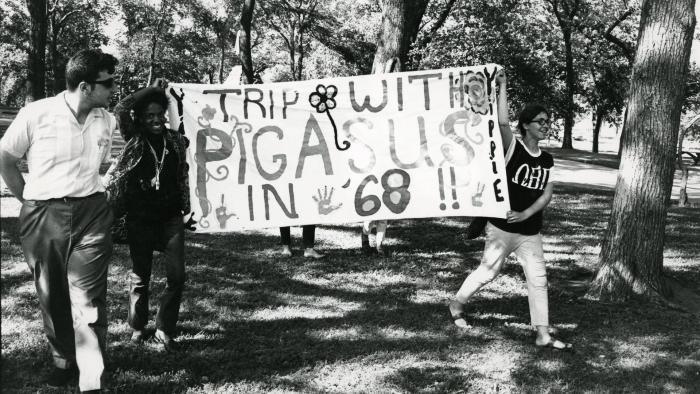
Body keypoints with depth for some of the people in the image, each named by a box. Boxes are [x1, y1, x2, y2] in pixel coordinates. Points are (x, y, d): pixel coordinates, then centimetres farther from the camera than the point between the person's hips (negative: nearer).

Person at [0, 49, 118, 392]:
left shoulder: (107, 122, 0)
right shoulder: (37, 114, -10)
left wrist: (91, 199, 9)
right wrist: (30, 201, 5)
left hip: (91, 215, 1)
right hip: (42, 217, -1)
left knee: (88, 298, -4)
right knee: (52, 296, 12)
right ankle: (64, 361, 31)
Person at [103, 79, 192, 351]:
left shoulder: (175, 140, 3)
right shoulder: (135, 139, -3)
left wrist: (186, 210, 13)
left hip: (170, 218, 2)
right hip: (140, 219, -2)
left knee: (177, 275, -6)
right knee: (140, 277, 10)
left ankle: (164, 329, 9)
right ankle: (137, 327, 30)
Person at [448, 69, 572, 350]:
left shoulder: (547, 160, 6)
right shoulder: (512, 148, -10)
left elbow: (547, 194, 2)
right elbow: (502, 123, -28)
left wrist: (526, 214, -14)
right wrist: (502, 86, -24)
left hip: (531, 232, 5)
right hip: (502, 229, -5)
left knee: (538, 279, 2)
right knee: (487, 272, 6)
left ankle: (543, 334, 8)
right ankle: (457, 304, 31)